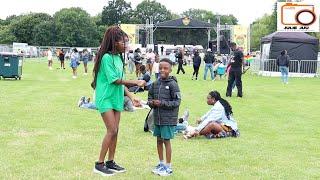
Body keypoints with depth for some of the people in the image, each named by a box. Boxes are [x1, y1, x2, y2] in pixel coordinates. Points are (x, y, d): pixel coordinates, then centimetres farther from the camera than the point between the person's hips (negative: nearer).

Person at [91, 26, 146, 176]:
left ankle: (110, 162, 17)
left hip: (116, 99, 8)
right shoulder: (106, 57, -15)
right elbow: (115, 80, -18)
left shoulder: (118, 58, 9)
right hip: (105, 99, -8)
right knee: (112, 130, -10)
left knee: (115, 131, 8)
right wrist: (136, 82, -16)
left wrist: (131, 97, 5)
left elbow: (120, 82, 11)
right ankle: (99, 164, -1)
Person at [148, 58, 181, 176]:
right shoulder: (155, 84, 6)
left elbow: (177, 102, -12)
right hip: (157, 118, 6)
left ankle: (168, 167, 12)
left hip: (168, 119, -6)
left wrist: (162, 103, -20)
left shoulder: (173, 84, -10)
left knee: (166, 140, 0)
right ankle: (161, 164, 30)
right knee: (159, 140, 14)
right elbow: (150, 97, 14)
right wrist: (151, 102, -9)